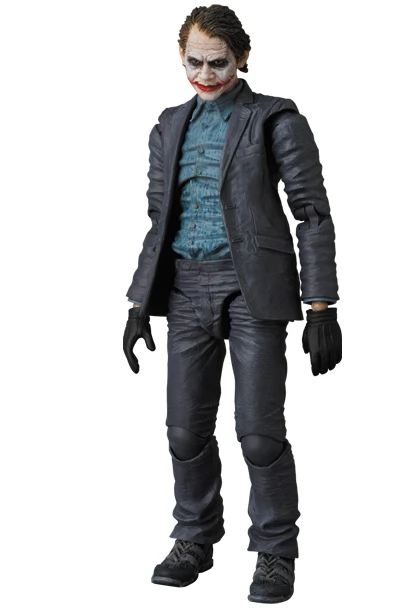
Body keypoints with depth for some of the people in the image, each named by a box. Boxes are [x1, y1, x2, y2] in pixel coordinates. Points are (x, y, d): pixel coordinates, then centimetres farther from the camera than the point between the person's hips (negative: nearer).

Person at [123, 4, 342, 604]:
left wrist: (321, 307, -10)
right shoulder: (170, 126, 14)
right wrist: (140, 304, 12)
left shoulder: (274, 120, -1)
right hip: (187, 287, 5)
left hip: (252, 286, -4)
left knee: (260, 430, -4)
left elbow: (313, 212, -4)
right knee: (186, 427, 6)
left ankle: (275, 553, 11)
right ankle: (195, 541, 24)